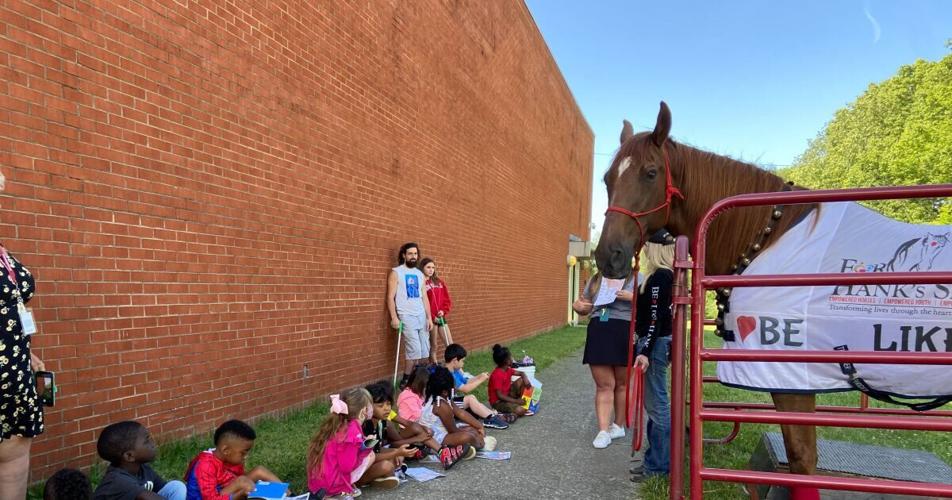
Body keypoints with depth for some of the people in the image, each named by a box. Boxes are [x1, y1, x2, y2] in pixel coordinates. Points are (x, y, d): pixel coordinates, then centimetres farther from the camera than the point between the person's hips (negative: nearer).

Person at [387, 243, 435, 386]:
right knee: (414, 350, -11)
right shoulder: (396, 272, -2)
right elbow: (390, 297, -6)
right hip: (406, 317, -6)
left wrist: (429, 317, 7)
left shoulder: (420, 274, 14)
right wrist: (394, 318, -15)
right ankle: (406, 380, 2)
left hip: (421, 316, 6)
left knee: (425, 350, 3)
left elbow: (424, 297, 15)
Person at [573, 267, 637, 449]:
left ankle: (618, 426, 25)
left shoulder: (636, 278, 1)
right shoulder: (595, 280, 15)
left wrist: (632, 297, -20)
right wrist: (577, 306, -1)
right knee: (604, 385, 1)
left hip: (625, 336, -3)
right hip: (598, 335, 3)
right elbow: (585, 306, 20)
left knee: (622, 384, 11)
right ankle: (603, 431, 1)